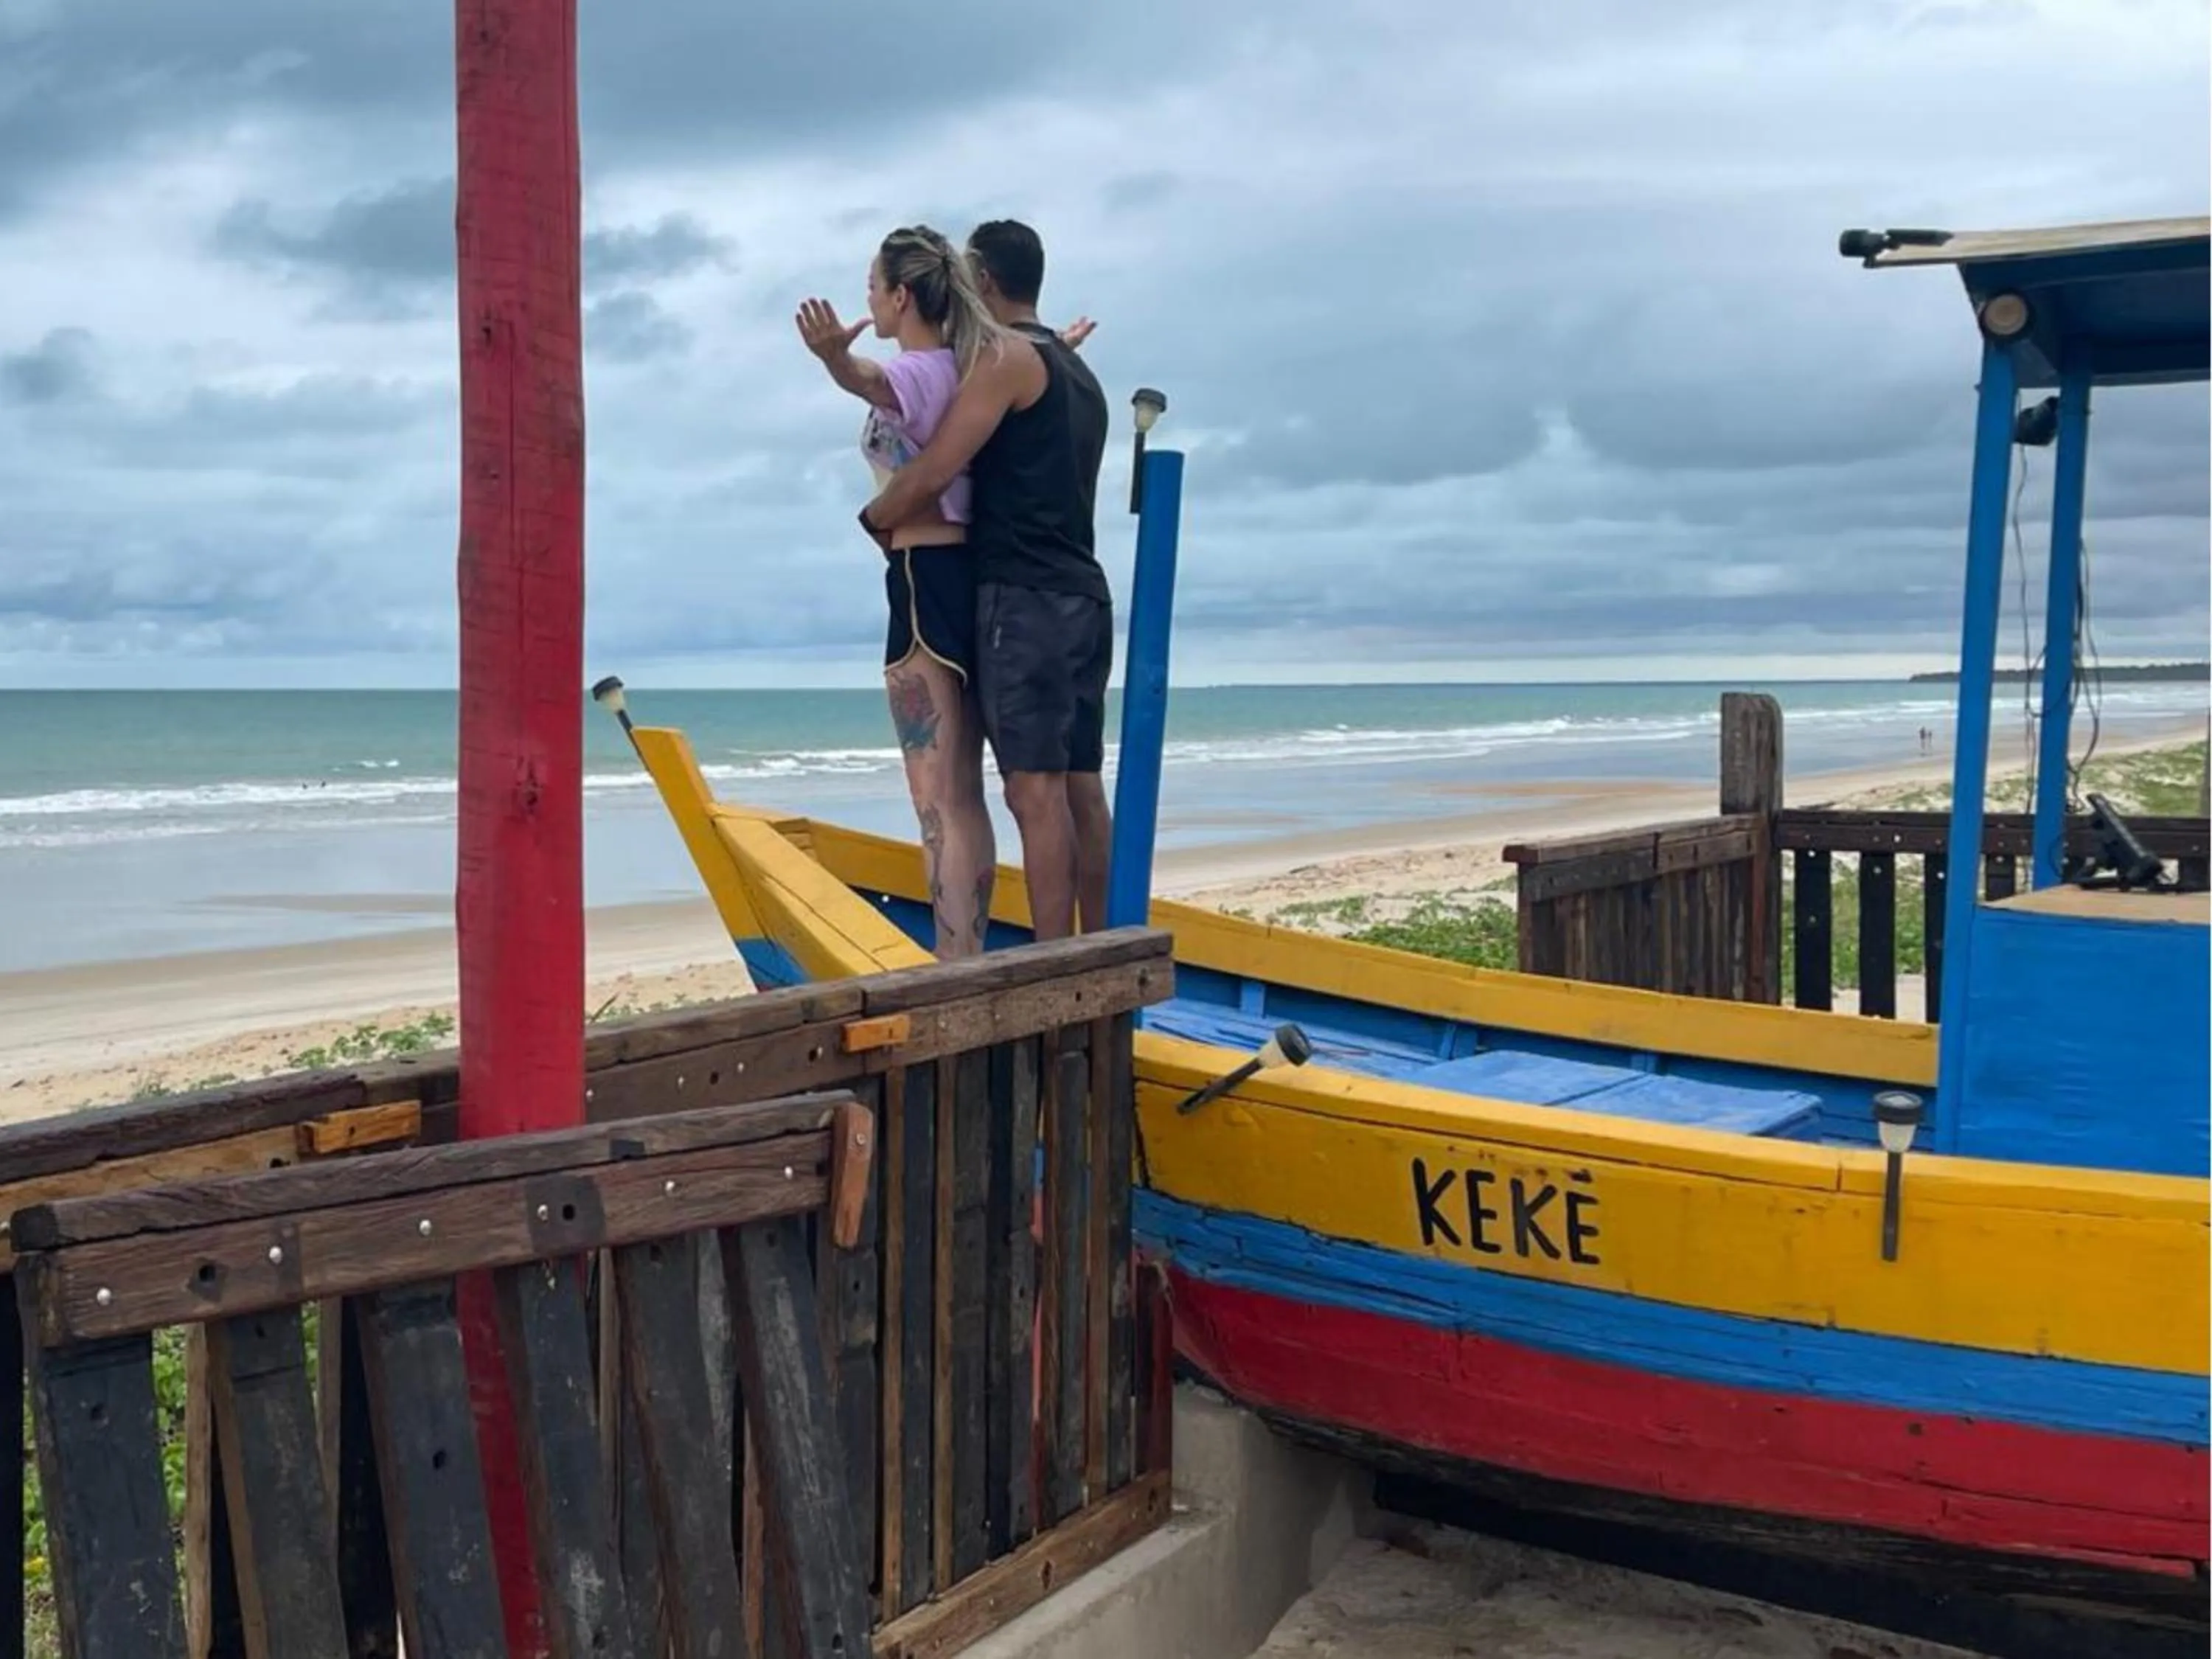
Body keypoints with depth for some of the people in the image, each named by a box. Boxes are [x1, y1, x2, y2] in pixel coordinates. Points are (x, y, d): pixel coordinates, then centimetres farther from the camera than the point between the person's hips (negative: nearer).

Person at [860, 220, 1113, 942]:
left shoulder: (1008, 358, -6)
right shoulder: (1078, 375, 21)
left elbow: (935, 470, -13)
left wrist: (873, 520, 2)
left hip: (1024, 599, -9)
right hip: (1082, 599, 9)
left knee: (1035, 789, -11)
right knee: (1079, 786, 8)